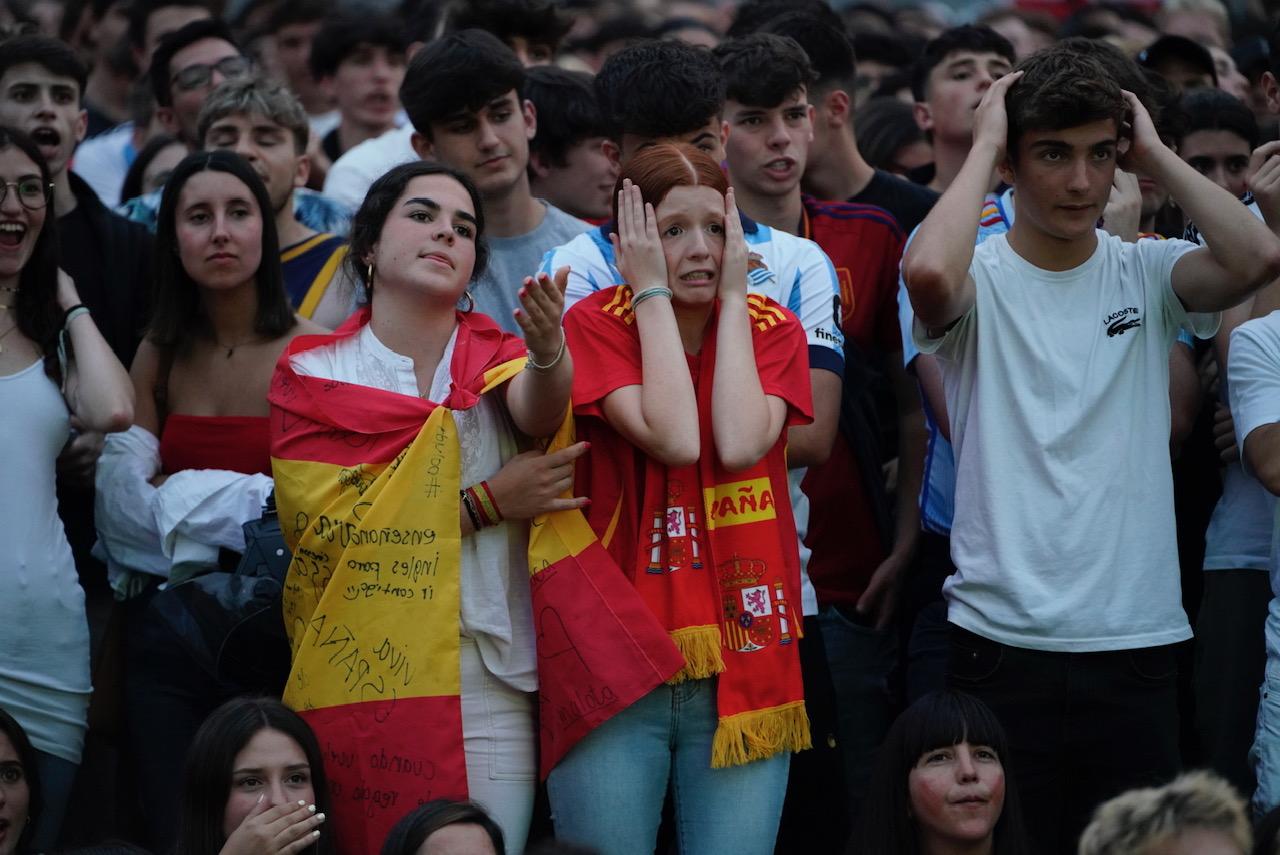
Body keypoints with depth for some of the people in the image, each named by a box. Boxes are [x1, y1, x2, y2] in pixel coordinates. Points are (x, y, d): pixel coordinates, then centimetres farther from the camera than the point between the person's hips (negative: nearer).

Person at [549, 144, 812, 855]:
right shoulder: (596, 324, -1)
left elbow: (740, 444, -13)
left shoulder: (769, 328, 7)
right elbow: (672, 437, -17)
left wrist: (733, 296, -6)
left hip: (741, 658, 2)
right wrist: (651, 292, -9)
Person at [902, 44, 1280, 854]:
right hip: (1004, 630, -2)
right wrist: (983, 145, -11)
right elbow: (928, 272, -26)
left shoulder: (1146, 273, 6)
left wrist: (1154, 151, -3)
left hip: (1137, 637, 3)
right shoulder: (981, 279, -1)